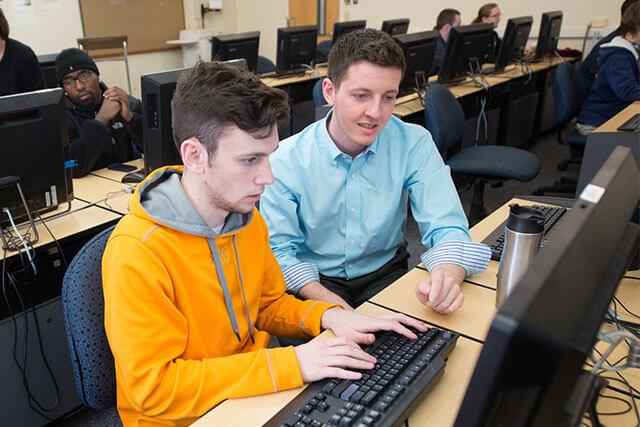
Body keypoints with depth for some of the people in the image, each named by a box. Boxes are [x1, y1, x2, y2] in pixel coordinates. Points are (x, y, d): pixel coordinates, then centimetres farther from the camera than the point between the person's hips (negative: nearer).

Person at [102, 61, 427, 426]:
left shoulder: (246, 216, -4)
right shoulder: (137, 253, -25)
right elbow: (154, 386, -23)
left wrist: (327, 317, -11)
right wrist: (290, 364, -27)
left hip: (253, 392, 6)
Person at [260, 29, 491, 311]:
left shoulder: (414, 145, -10)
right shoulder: (286, 161, -14)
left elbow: (446, 226, -13)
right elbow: (279, 250, -10)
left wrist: (447, 277, -36)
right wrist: (329, 302, -25)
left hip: (386, 273, 2)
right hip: (319, 281, -2)